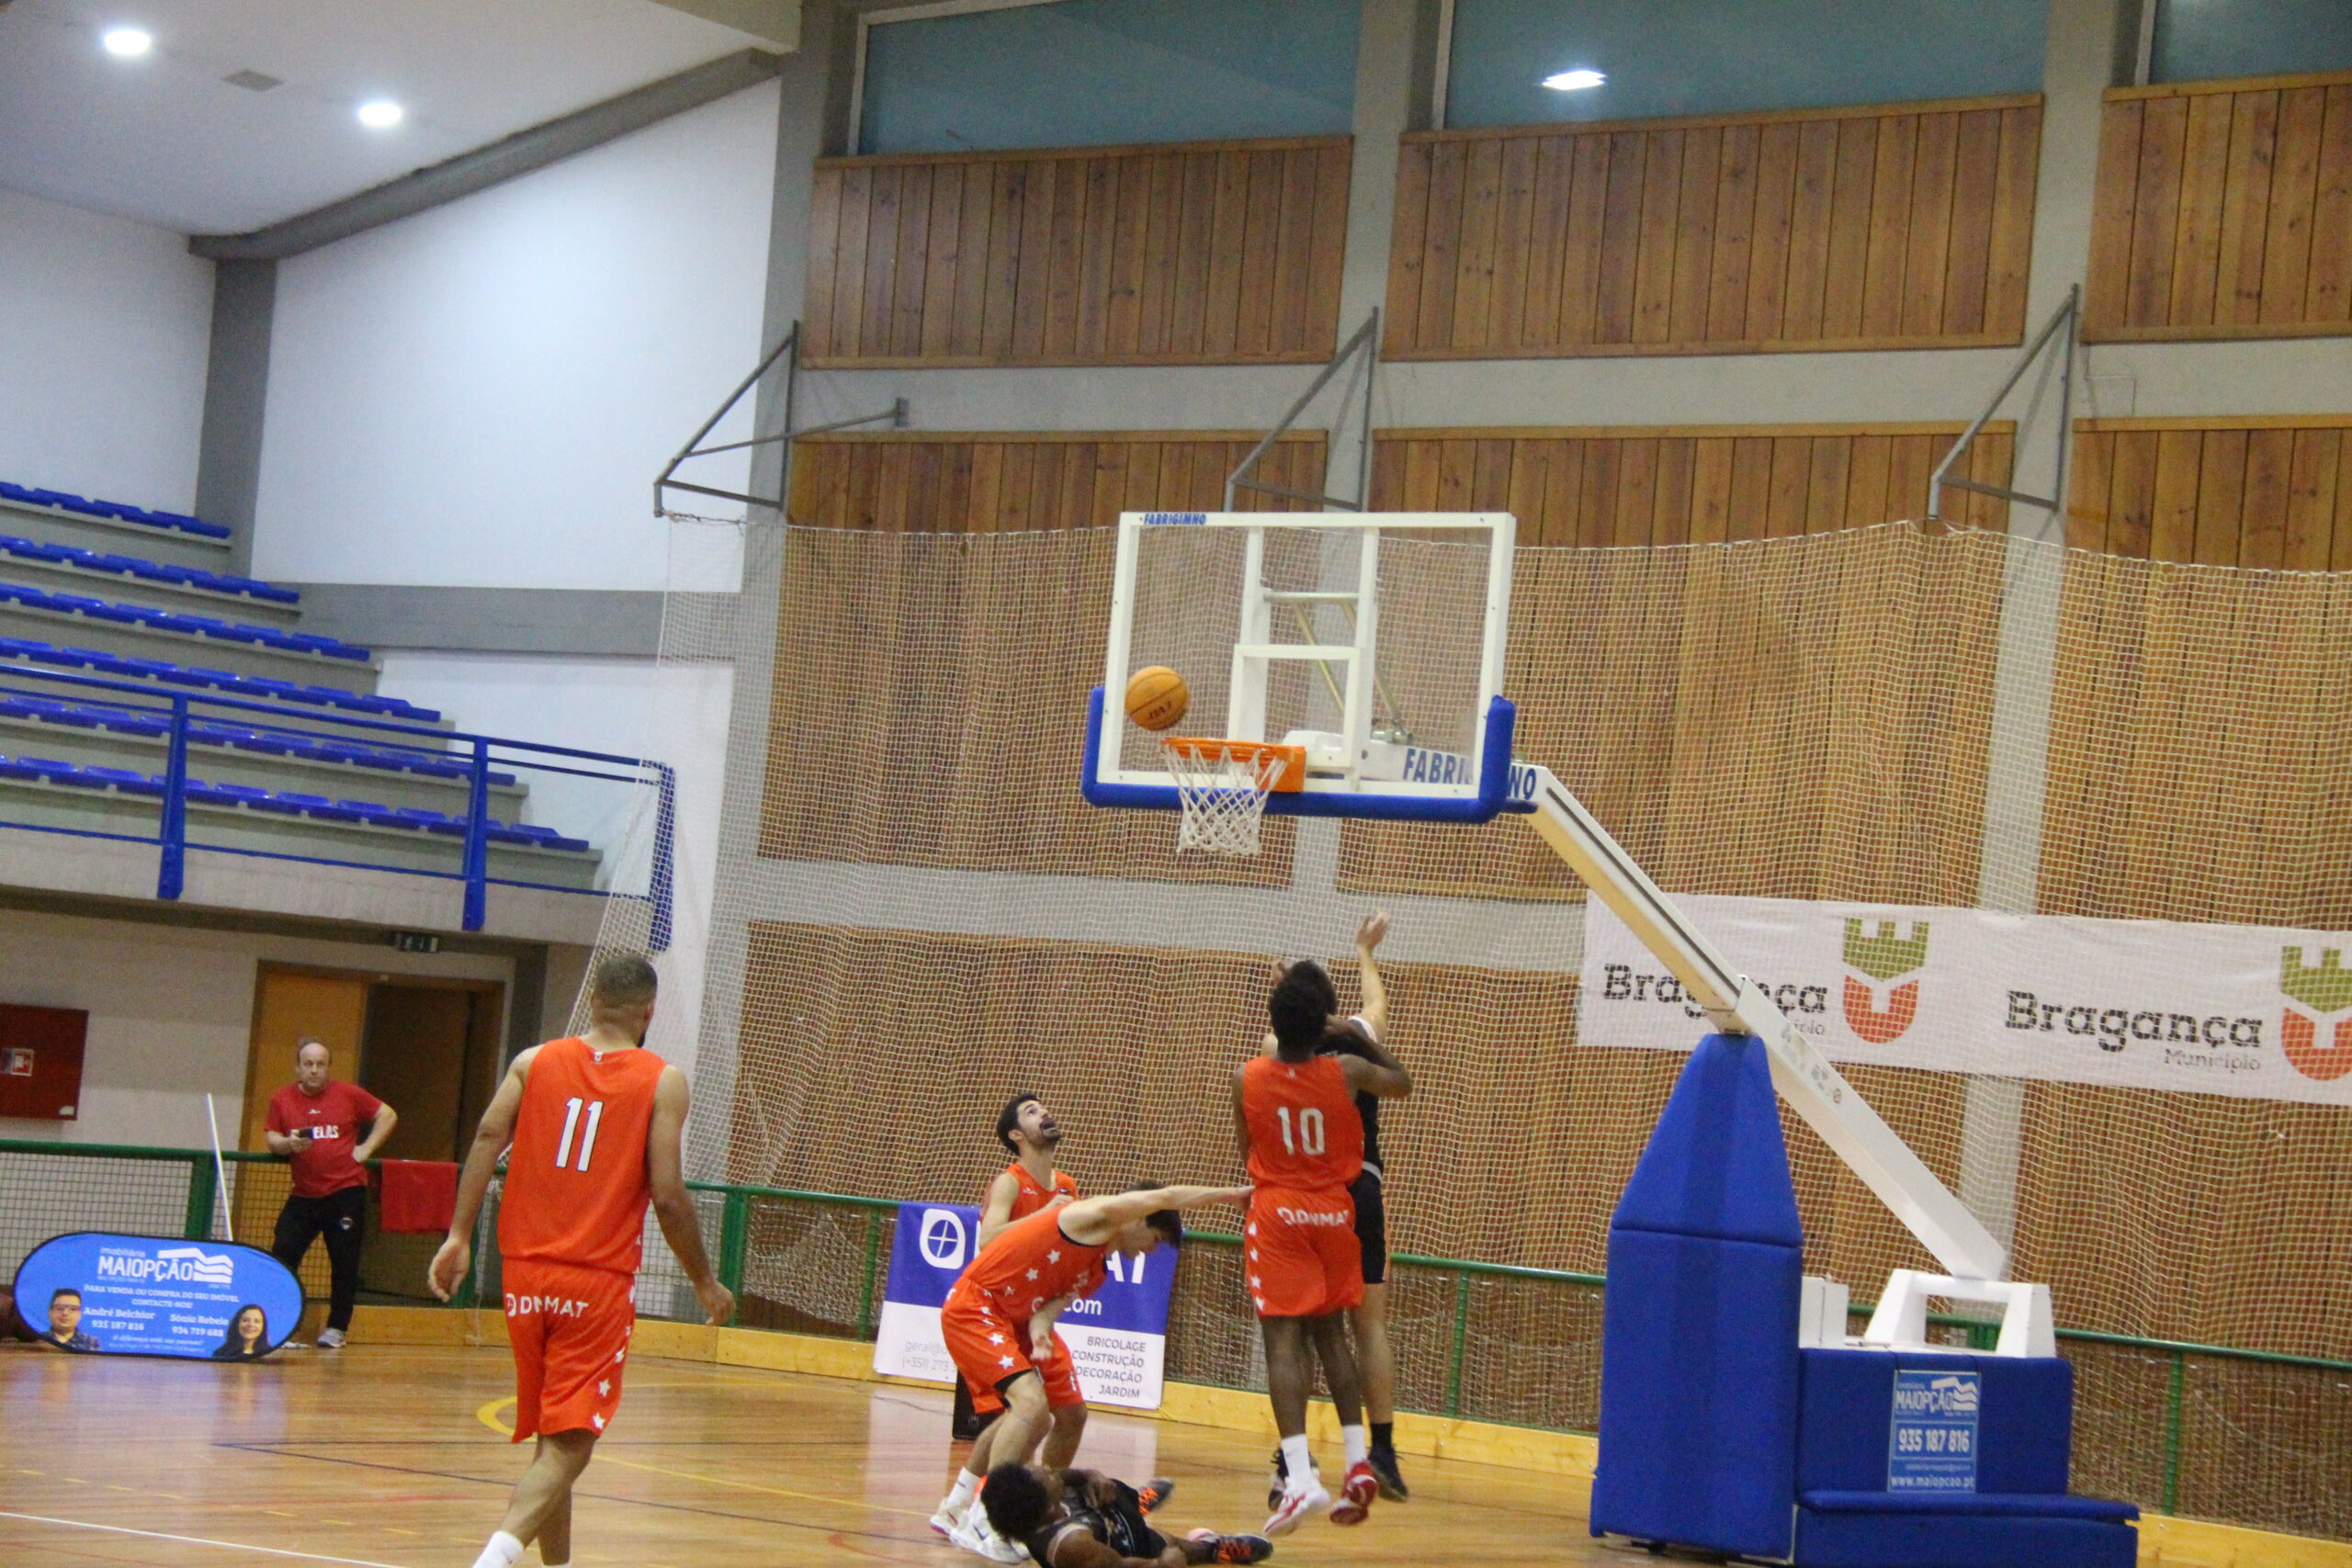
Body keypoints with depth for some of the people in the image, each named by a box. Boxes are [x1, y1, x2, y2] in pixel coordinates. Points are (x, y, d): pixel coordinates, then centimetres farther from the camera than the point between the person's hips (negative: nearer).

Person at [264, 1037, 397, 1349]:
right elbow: (272, 1139, 7)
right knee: (282, 1256, -6)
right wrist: (289, 1143, -15)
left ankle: (337, 1329, 12)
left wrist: (366, 1149, 0)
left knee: (344, 1263, 1)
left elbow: (388, 1116, 9)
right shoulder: (282, 1099, 7)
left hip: (345, 1192, -2)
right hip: (303, 1195, 2)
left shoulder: (349, 1095, 1)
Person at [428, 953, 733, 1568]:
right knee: (568, 1447, -7)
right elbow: (667, 1195, -7)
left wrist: (459, 1235, -7)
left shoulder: (535, 1062, 9)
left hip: (526, 1274, 4)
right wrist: (705, 1282, 4)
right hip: (599, 1283, -4)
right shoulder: (662, 1082, -1)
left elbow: (488, 1139, -6)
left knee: (549, 1440, 19)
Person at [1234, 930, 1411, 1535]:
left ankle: (1300, 1475, -20)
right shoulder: (1347, 1071, -9)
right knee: (1330, 1335, 17)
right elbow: (1402, 1082, 13)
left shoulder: (1247, 1079, -9)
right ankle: (1358, 1462, 11)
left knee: (1284, 1341, -6)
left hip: (1276, 1213, -2)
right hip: (1334, 1212, 2)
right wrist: (1359, 1035, 20)